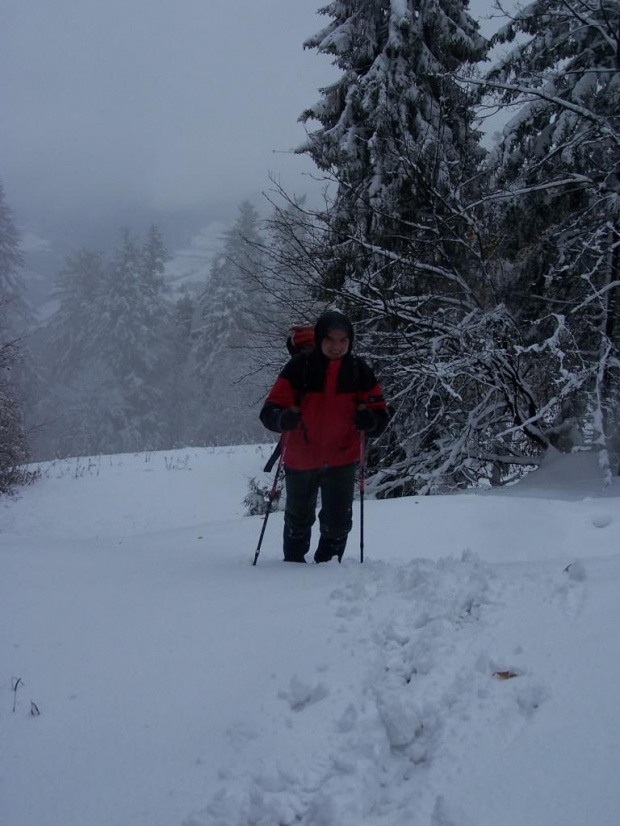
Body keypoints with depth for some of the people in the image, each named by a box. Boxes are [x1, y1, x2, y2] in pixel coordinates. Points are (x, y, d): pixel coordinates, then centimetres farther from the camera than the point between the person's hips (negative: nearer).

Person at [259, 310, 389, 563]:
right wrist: (284, 419, -37)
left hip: (342, 460, 1)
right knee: (298, 520, 19)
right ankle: (293, 563, 42)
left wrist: (369, 420, -23)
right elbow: (269, 411, -14)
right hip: (300, 459, 0)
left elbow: (380, 416, 0)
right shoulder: (299, 367, -13)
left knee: (337, 523, 5)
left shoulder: (359, 371, -5)